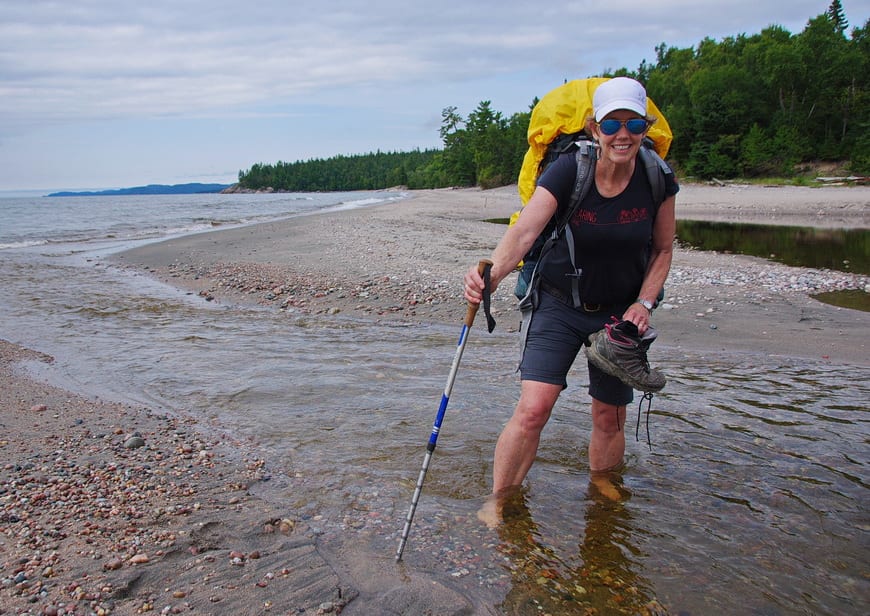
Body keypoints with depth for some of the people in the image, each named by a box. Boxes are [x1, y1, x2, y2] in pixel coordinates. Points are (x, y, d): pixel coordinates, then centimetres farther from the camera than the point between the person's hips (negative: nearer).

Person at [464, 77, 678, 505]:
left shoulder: (657, 180, -9)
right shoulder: (567, 172, -19)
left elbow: (662, 250, 4)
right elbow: (524, 230, -34)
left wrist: (644, 302, -10)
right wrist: (492, 273, -52)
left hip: (620, 311, 3)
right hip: (559, 306, -2)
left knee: (609, 418, 11)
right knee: (532, 409, -15)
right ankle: (498, 502, 3)